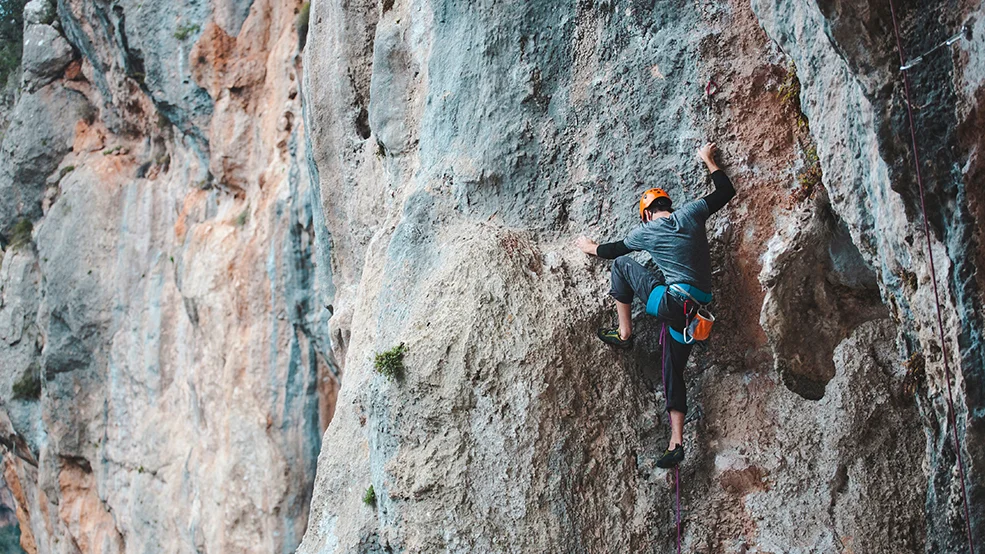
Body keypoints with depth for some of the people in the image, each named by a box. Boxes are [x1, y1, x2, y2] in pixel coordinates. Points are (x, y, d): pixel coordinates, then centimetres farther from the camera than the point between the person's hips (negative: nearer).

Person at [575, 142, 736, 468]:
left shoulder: (647, 231, 2)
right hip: (696, 312, 5)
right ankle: (676, 444, 5)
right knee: (673, 372, 12)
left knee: (623, 264, 13)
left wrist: (590, 248, 39)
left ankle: (624, 334, 17)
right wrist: (708, 160, 34)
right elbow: (726, 191, 22)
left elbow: (613, 251, 19)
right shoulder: (691, 213, 8)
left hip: (673, 303, -5)